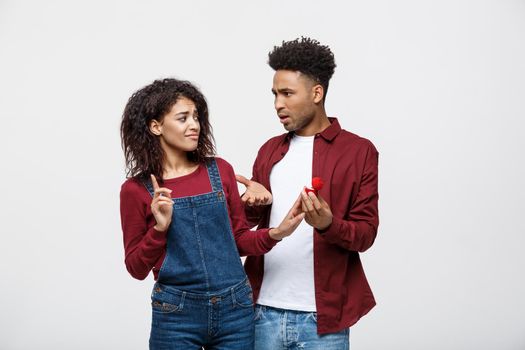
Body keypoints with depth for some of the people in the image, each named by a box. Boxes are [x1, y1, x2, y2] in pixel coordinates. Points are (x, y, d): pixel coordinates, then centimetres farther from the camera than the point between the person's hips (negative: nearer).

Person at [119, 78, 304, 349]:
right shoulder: (136, 189, -3)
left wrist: (275, 234, -9)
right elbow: (136, 268, 0)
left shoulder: (220, 171, 2)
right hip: (176, 313, -2)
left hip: (234, 309, 2)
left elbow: (239, 239, 9)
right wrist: (160, 228, -15)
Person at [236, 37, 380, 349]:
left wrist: (329, 224, -24)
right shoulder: (270, 150, 12)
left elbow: (366, 233, -5)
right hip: (264, 310, 4)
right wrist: (254, 203, -6)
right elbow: (247, 221, 16)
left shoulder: (359, 151, -3)